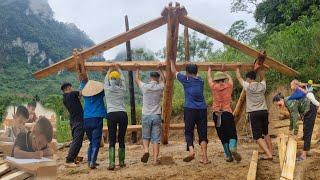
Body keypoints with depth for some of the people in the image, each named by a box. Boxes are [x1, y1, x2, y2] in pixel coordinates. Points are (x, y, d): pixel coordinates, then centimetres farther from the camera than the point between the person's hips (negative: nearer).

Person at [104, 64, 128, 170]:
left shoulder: (107, 89, 3)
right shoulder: (122, 89, 5)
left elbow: (106, 79, 24)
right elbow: (122, 79, 25)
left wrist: (110, 69, 40)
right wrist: (118, 68, 39)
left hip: (111, 115, -1)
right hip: (123, 114, 1)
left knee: (112, 140, -1)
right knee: (121, 139, 8)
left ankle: (111, 163, -12)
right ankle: (121, 162, 17)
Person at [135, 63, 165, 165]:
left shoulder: (145, 87, -3)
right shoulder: (160, 87, -1)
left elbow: (137, 79, 17)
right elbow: (163, 79, 23)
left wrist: (137, 69, 30)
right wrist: (159, 69, 34)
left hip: (146, 115, 0)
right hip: (157, 116, 0)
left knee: (145, 136, 15)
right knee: (156, 139, 2)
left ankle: (146, 150, -10)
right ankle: (155, 159, 0)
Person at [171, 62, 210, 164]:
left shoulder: (186, 80, 2)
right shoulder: (200, 80, 13)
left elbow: (174, 71, 17)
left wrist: (171, 61, 33)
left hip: (190, 109, -3)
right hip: (202, 109, 3)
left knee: (189, 132, 4)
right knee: (202, 133, 5)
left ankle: (191, 151, -19)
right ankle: (205, 157, 2)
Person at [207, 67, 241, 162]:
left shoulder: (214, 87, 4)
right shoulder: (229, 86, 5)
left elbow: (209, 78, 24)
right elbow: (230, 78, 28)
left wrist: (209, 70, 42)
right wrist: (225, 73, 46)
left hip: (217, 114, 1)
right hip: (227, 113, -1)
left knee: (223, 136, 7)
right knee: (232, 134, 3)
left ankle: (228, 156, 4)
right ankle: (233, 147, -25)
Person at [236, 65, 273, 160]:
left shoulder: (248, 86, -4)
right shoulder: (262, 85, 7)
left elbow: (239, 77, 12)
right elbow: (263, 78, 32)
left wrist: (238, 68, 27)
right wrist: (260, 69, 35)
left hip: (254, 113, -5)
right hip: (264, 111, 5)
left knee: (258, 136, -4)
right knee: (266, 134, 21)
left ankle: (269, 154, -14)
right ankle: (270, 152, 22)